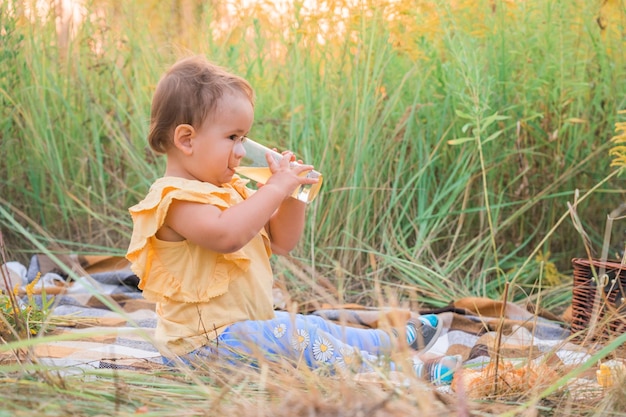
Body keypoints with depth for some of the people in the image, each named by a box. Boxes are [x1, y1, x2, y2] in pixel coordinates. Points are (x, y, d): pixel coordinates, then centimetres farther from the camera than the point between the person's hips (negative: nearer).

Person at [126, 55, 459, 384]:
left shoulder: (228, 190, 13)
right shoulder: (175, 198, -19)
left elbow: (280, 243, 16)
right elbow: (227, 235, -39)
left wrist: (291, 191, 0)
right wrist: (274, 189, -29)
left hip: (249, 324, 11)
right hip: (206, 342, -10)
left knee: (314, 328, 19)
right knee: (296, 338, -24)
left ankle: (396, 339, 35)